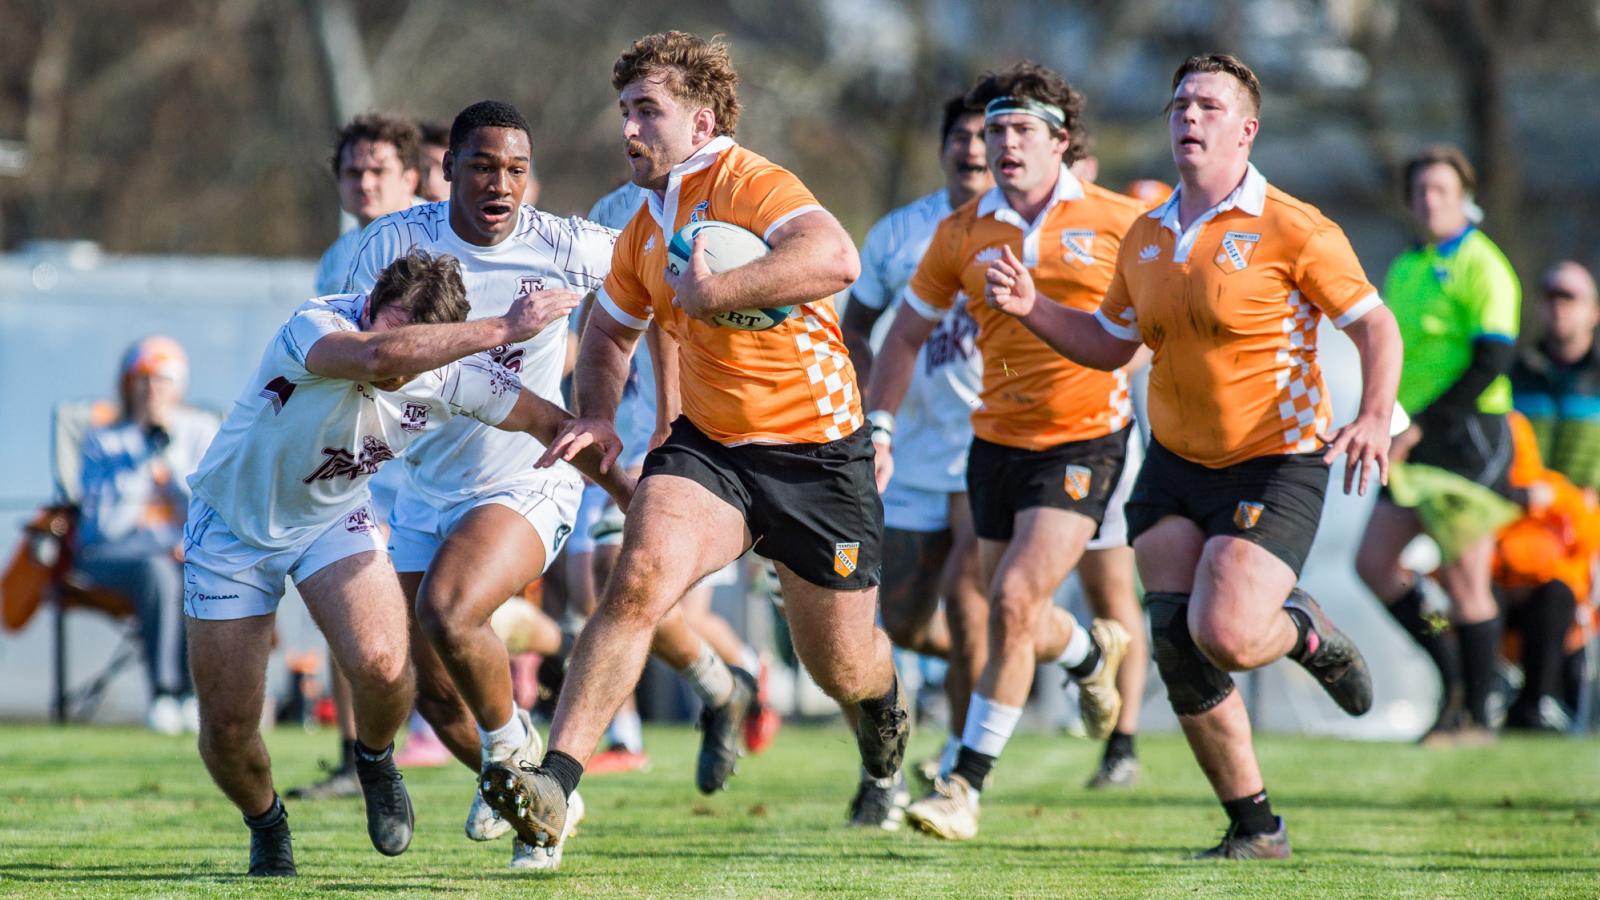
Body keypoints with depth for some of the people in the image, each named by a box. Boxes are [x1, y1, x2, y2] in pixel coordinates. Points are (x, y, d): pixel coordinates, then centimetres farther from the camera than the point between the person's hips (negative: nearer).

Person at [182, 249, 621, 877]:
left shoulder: (449, 374, -18)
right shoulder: (315, 328, -33)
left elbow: (549, 421, -2)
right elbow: (377, 356, -56)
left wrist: (629, 495, -1)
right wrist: (503, 329, -53)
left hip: (333, 519, 3)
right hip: (233, 522, -3)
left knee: (381, 665, -25)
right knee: (227, 728, -5)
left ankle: (374, 759, 10)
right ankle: (265, 822, 29)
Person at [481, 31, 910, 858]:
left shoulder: (750, 185, -17)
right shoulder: (644, 230, 8)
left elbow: (835, 258, -38)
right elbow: (611, 330, 27)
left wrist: (719, 289, -39)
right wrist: (598, 417, 10)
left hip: (815, 454, -5)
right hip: (706, 447, 5)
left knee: (841, 669, 9)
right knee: (639, 579, -23)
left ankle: (882, 699, 49)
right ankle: (553, 785, -31)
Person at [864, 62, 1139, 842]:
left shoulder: (1115, 222, -6)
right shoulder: (963, 234, 1)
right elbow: (906, 333, 11)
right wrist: (879, 428, 3)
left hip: (1084, 438, -4)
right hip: (997, 441, 4)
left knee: (1014, 600, -19)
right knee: (1023, 628, 12)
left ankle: (967, 784, -11)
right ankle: (1093, 652, 50)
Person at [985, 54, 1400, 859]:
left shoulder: (1292, 230, -10)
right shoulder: (1145, 237, 9)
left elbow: (1374, 324, -7)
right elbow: (1109, 344, 21)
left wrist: (1375, 417, -23)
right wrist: (1032, 309, 5)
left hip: (1275, 466, -6)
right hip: (1174, 464, 6)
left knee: (1223, 634, -21)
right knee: (1175, 643, -6)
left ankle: (1308, 634, 17)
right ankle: (1255, 826, 7)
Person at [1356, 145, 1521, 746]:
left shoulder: (1483, 267, -8)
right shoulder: (1404, 268, 16)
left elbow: (1491, 363, -16)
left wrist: (1420, 426, -18)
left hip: (1468, 433, -8)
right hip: (1415, 442, 8)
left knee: (1463, 578, -7)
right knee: (1374, 563, 2)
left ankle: (1479, 713, 1)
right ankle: (1451, 674, 15)